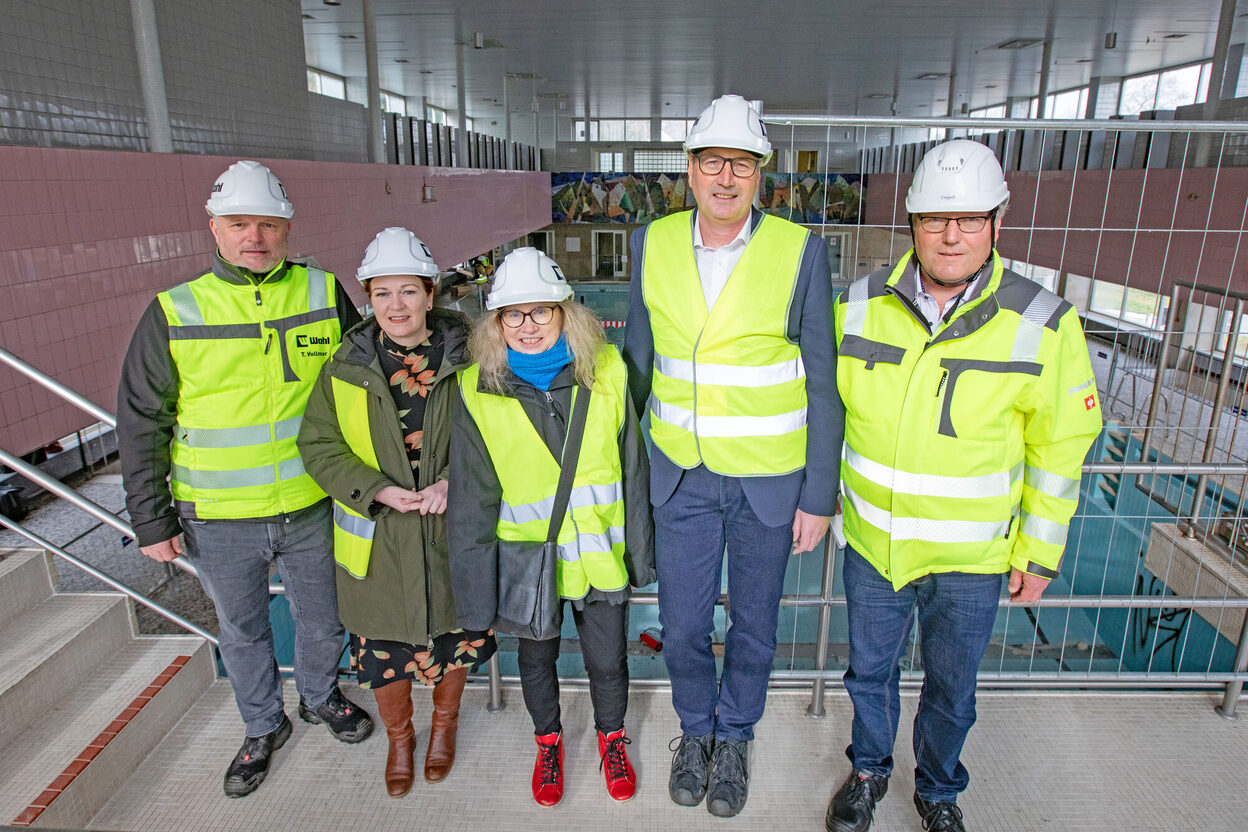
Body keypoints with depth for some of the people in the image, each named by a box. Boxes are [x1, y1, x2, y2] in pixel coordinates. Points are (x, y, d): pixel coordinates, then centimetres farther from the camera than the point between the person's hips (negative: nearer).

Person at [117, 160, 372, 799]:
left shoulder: (325, 294, -4)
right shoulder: (173, 314, -7)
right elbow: (141, 427, 0)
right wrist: (151, 521, 0)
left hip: (311, 507, 1)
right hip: (218, 520, 0)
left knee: (321, 618, 19)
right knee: (241, 631, 20)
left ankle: (320, 697, 48)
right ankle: (262, 727, 45)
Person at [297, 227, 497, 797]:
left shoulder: (466, 358, -6)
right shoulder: (347, 367, -3)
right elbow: (318, 444, -1)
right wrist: (376, 490, -16)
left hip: (454, 531, 0)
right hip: (379, 539, 1)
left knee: (455, 634, 16)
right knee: (383, 644, 13)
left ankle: (444, 723, 46)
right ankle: (398, 736, 42)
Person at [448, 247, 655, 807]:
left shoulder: (606, 372, -10)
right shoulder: (477, 392, -12)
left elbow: (633, 470, -1)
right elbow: (470, 502, -7)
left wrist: (640, 551, 3)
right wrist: (475, 591, -4)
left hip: (599, 554, 0)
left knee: (607, 661, 14)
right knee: (536, 658, 21)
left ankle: (611, 736, 46)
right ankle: (548, 741, 51)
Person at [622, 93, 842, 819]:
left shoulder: (799, 250, -12)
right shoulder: (654, 244, -3)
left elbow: (822, 385, -7)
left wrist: (819, 495, -6)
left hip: (769, 481, -2)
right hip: (682, 476, 2)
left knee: (753, 625, 16)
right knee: (682, 627, 14)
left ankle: (735, 738, 44)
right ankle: (696, 729, 44)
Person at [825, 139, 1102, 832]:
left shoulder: (1044, 325, -12)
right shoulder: (859, 306, -8)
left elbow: (1059, 447, -4)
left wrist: (1040, 552, -1)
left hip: (972, 558, -1)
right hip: (872, 541, 2)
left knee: (951, 690, 19)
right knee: (869, 671, 20)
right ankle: (868, 771, 48)